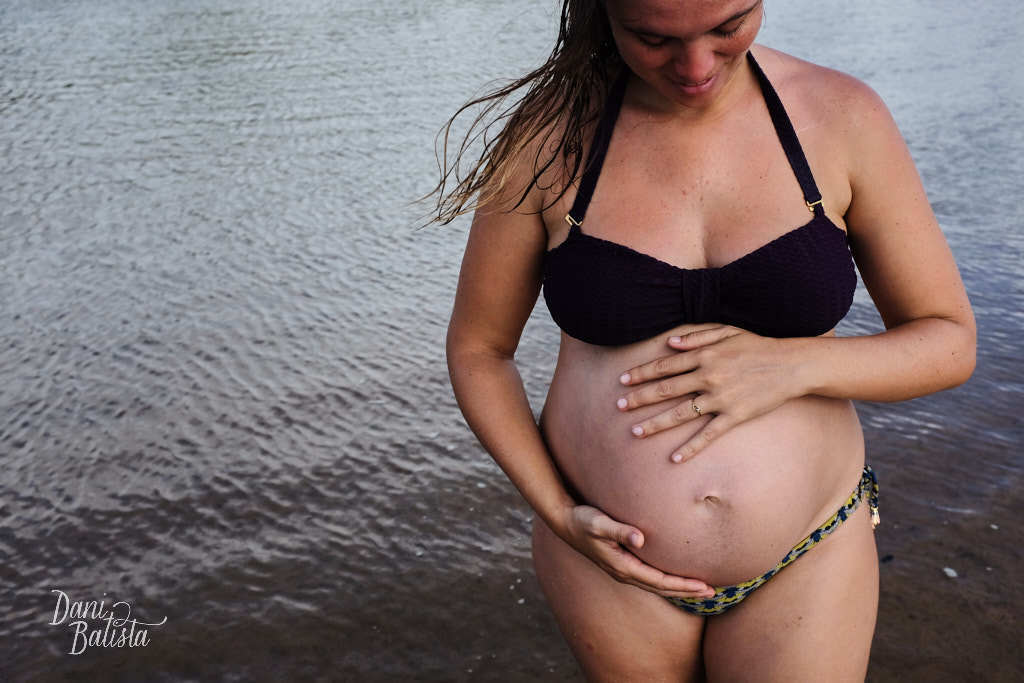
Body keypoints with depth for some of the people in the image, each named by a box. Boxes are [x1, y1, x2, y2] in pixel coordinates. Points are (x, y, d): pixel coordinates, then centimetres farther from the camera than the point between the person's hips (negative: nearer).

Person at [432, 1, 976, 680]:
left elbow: (950, 342, -3)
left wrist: (791, 365, -21)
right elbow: (476, 348, 0)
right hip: (610, 558, 1)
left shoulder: (842, 115, -9)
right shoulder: (549, 136, -11)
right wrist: (558, 514, -11)